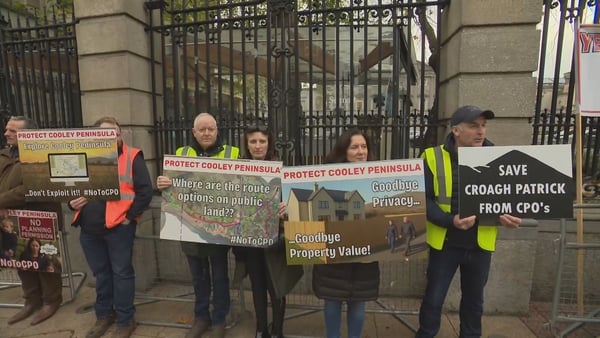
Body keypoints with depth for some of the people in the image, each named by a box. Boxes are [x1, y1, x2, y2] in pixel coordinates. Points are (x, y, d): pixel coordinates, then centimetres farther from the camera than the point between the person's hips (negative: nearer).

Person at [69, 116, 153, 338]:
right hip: (89, 227, 5)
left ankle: (125, 320, 22)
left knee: (121, 273, 5)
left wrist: (130, 216, -13)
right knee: (100, 273, 19)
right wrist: (72, 202, -1)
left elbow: (145, 190, -10)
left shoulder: (131, 157, -5)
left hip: (118, 226, -5)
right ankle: (104, 314, 37)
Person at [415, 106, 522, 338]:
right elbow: (423, 200, -13)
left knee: (474, 299, 21)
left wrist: (508, 215, -15)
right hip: (444, 242, -3)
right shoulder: (433, 157, -11)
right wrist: (450, 221, -27)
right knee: (433, 298, 9)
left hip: (480, 243, 3)